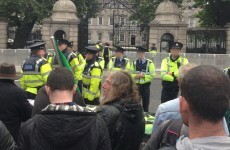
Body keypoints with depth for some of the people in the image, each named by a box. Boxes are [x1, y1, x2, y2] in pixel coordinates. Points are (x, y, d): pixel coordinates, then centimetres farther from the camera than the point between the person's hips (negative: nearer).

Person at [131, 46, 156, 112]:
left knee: (145, 103, 7)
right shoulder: (134, 63, 6)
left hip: (145, 85, -3)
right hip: (136, 85, 3)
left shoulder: (149, 63, -4)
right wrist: (136, 76, -13)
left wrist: (143, 76, -17)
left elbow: (152, 75, -8)